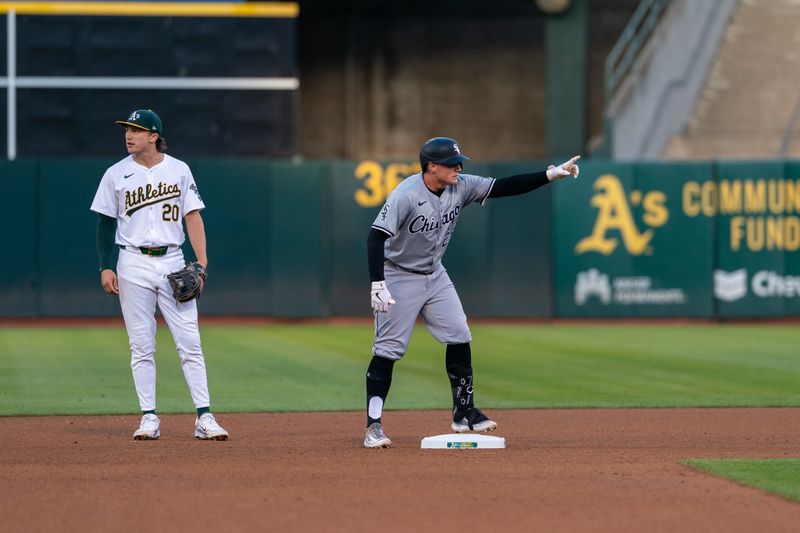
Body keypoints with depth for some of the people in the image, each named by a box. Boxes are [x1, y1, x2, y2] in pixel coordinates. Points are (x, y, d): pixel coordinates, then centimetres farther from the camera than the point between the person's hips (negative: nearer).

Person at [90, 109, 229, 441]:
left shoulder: (179, 170, 4)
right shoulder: (116, 174, 4)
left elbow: (193, 216, 3)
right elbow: (105, 223, 6)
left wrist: (202, 261, -7)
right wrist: (105, 267, -3)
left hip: (172, 261, 0)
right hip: (133, 265, 0)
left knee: (190, 342, -4)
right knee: (141, 346, 1)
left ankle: (204, 418, -4)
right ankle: (149, 418, 7)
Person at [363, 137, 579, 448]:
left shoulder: (461, 187, -8)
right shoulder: (406, 196, -27)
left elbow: (505, 187, -7)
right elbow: (376, 237, -31)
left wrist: (552, 174, -16)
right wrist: (377, 284, -41)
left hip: (435, 275, 7)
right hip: (400, 278, -7)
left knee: (459, 338, 2)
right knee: (388, 350, -7)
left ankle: (464, 413, 12)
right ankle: (374, 426, -2)